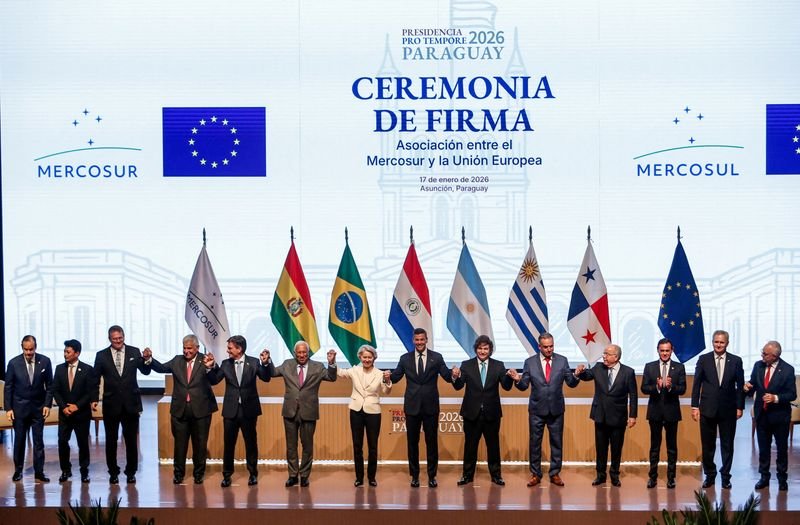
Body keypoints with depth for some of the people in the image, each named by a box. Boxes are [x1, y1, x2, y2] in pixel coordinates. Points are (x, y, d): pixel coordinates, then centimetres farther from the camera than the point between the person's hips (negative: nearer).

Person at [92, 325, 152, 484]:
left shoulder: (134, 352, 2)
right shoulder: (102, 355, 1)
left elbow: (145, 371, 0)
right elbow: (95, 379, 4)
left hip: (131, 403, 0)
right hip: (111, 404, 0)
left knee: (132, 440, 5)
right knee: (111, 441, 8)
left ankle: (131, 472, 16)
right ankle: (113, 472, 20)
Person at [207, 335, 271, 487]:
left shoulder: (253, 362, -2)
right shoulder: (225, 364, 3)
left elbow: (266, 378, -8)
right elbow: (214, 380, 1)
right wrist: (211, 367, -15)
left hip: (249, 409, -1)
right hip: (231, 410, 2)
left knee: (251, 443, 8)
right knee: (228, 444, 5)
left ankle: (253, 474, 21)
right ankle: (227, 475, 16)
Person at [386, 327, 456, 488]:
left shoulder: (436, 357, 1)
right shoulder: (405, 358, 4)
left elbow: (447, 377, -3)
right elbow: (396, 377, 2)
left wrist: (453, 374, -26)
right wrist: (389, 376, -20)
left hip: (431, 406, -1)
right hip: (412, 406, 1)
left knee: (432, 441, 4)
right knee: (412, 442, 7)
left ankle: (432, 476, 14)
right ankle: (414, 475, 18)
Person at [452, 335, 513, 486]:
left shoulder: (498, 366, 1)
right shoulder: (466, 365, -1)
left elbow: (506, 386, -6)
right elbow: (458, 386, -8)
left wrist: (509, 377, -28)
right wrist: (455, 378, -30)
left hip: (492, 413, 0)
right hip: (472, 412, 0)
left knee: (493, 445, 8)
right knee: (470, 445, 8)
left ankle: (496, 475, 19)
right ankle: (467, 475, 19)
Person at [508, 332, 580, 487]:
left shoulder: (562, 361, -1)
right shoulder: (530, 362, -2)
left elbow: (571, 383, -2)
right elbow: (524, 386, -2)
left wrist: (576, 376, -22)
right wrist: (518, 380, -23)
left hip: (556, 409, 1)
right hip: (537, 409, 0)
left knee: (557, 442, 8)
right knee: (534, 442, 6)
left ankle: (555, 474, 19)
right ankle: (535, 474, 17)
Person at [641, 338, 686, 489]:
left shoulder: (679, 367, 1)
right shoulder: (649, 367, 3)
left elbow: (683, 389, -6)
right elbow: (644, 388, -3)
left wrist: (671, 386, -25)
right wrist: (657, 387, -21)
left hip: (671, 411, -1)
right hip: (655, 411, 1)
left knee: (672, 446, 7)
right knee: (654, 445, 8)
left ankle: (671, 477, 14)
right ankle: (652, 476, 15)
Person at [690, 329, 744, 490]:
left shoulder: (736, 361, 1)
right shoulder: (703, 359, 0)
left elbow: (740, 386, 3)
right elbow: (697, 384, 1)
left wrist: (740, 407, -1)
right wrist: (695, 406, -3)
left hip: (728, 410, 0)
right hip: (708, 409, 0)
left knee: (727, 445, 7)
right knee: (707, 445, 7)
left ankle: (725, 476, 17)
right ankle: (710, 475, 19)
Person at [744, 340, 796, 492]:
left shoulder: (787, 370, -12)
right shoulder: (758, 366, -1)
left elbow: (792, 394, -12)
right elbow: (753, 386, 7)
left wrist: (776, 398, -26)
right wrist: (748, 387, -16)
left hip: (780, 415, -3)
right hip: (762, 414, 3)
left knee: (782, 448, 10)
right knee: (763, 448, 11)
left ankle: (782, 479, 23)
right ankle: (764, 477, 22)